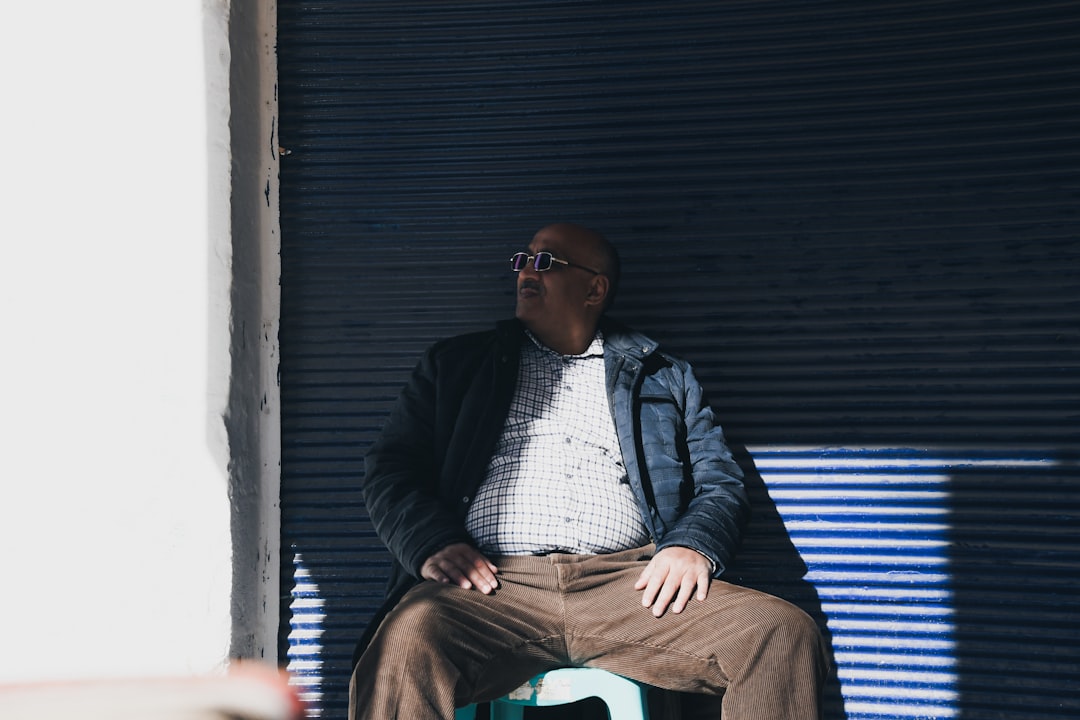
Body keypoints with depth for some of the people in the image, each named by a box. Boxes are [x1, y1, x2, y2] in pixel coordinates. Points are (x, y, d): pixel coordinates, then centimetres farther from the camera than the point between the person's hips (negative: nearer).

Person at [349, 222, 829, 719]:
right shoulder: (457, 364, 22)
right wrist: (432, 544, -7)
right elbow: (390, 468, 14)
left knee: (783, 634, -22)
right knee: (407, 640, -36)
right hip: (495, 583, -1)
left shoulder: (662, 376, 23)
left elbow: (721, 482, 18)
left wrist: (694, 546, -5)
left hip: (630, 584, 2)